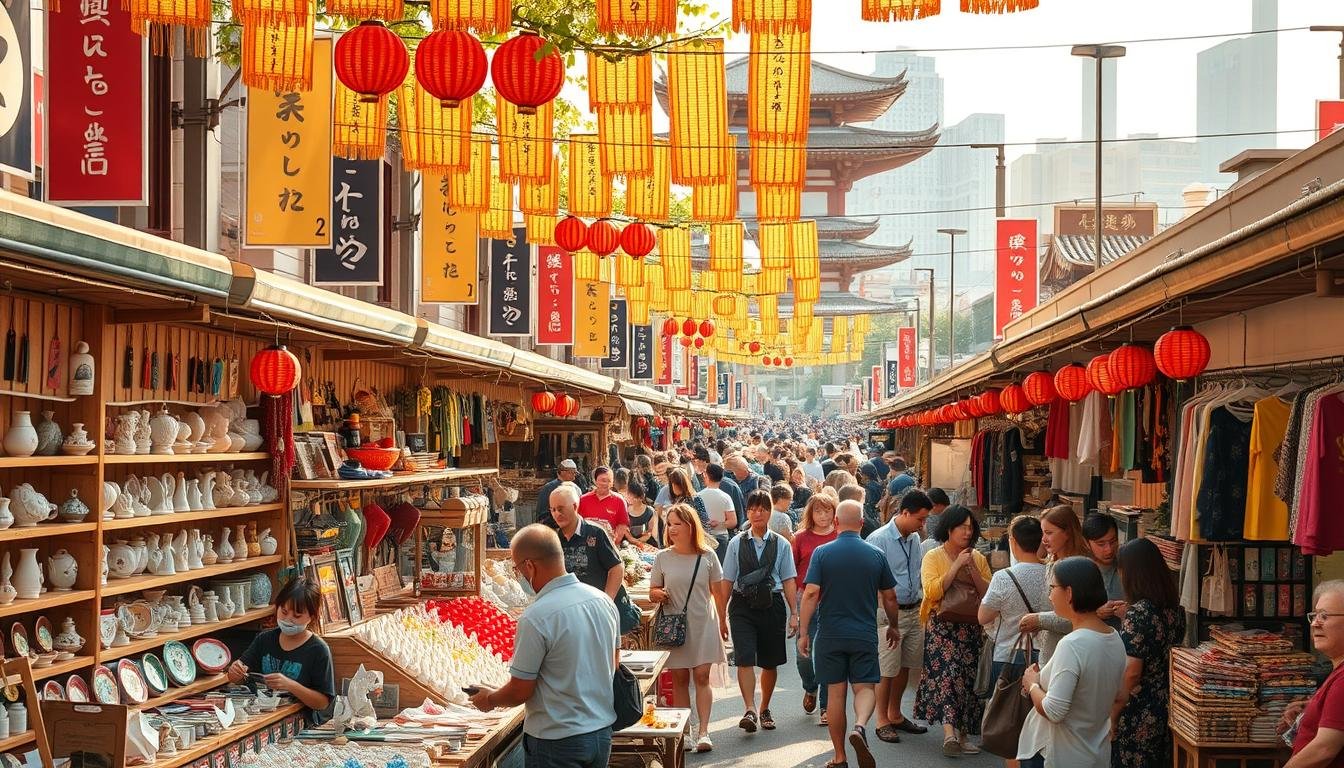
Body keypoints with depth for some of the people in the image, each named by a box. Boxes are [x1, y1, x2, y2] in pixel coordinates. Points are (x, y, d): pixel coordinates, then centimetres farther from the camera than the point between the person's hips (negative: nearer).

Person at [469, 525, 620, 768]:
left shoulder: (535, 618, -22)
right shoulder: (604, 601, 0)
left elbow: (520, 691, -15)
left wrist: (489, 699, 5)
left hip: (558, 741, -7)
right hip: (603, 732, 7)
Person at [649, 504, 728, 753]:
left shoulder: (707, 555, -2)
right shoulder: (663, 558, 0)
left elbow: (717, 591, 5)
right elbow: (653, 592, 7)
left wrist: (722, 621, 3)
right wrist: (658, 595, -16)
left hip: (703, 623, -1)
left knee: (702, 676, -5)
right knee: (679, 678, 3)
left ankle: (703, 732, -6)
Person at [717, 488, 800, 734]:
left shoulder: (781, 544, 2)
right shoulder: (737, 543, 3)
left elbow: (789, 580, 1)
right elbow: (727, 581, 5)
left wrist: (794, 613, -7)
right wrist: (722, 617, 4)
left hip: (772, 605, 1)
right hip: (743, 605, -1)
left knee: (770, 663, 12)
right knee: (745, 660, -13)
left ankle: (765, 709, 28)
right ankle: (750, 710, -18)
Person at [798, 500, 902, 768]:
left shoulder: (822, 553, -4)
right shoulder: (875, 555, 1)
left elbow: (811, 593, -11)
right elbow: (889, 597, 8)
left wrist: (803, 633, -5)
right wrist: (894, 626, 24)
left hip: (830, 635, 0)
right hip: (864, 634, 0)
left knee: (836, 693, 6)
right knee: (865, 687, 6)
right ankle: (860, 726, -26)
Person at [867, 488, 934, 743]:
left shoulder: (915, 538, 10)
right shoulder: (879, 539, -14)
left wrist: (921, 601, 15)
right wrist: (885, 612, -15)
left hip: (914, 611, 7)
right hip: (889, 613, -7)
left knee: (905, 666, 15)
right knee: (887, 670, -1)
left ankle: (895, 715, 30)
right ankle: (882, 721, 10)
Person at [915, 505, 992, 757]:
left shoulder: (978, 558, 11)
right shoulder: (933, 557, -1)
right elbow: (932, 591, -15)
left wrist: (973, 569, -8)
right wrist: (956, 566, -14)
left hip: (971, 627, 4)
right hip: (942, 626, -4)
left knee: (967, 677, 3)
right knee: (948, 672, -18)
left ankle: (961, 735, 11)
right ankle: (950, 731, -25)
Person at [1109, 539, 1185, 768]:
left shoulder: (1137, 613, -20)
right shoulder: (1175, 609, 4)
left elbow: (1131, 673, -21)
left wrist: (1111, 715, -12)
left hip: (1137, 715, -8)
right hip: (1165, 705, 8)